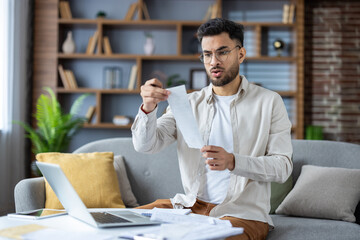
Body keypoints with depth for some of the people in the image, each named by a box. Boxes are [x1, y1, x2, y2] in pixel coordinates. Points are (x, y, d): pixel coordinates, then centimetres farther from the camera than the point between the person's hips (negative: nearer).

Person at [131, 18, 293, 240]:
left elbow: (283, 167, -6)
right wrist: (148, 109, -21)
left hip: (243, 214, -3)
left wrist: (233, 162, -23)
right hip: (192, 204, 4)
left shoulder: (269, 102, 3)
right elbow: (147, 145, 0)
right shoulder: (188, 103, 11)